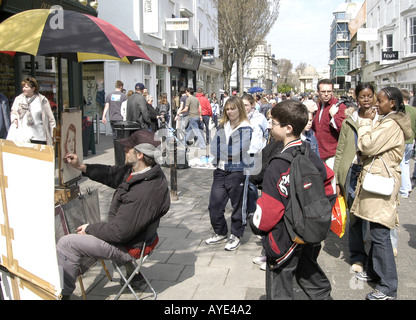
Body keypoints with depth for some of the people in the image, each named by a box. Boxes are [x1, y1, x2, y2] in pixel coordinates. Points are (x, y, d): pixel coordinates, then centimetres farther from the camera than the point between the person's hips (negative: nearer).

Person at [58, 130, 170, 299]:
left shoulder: (144, 193, -35)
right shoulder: (136, 171, -5)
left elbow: (119, 232, -28)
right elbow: (112, 174, 14)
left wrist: (89, 229, -13)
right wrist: (81, 167, 8)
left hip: (128, 248, -10)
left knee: (66, 244, -11)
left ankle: (63, 293, 8)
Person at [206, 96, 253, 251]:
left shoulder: (245, 128, -6)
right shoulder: (222, 126, 12)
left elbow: (236, 150, -17)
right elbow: (214, 148, 4)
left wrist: (221, 148, -4)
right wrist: (228, 153, -10)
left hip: (237, 171, -5)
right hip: (221, 170, 6)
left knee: (237, 205, 6)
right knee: (214, 205, 6)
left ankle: (236, 235, 23)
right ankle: (220, 233, 26)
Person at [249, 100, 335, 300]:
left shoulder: (278, 165, -23)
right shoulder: (311, 156, -1)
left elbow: (269, 206, -22)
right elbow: (329, 181, 8)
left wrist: (256, 225, -3)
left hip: (284, 238, -7)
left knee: (279, 291, 6)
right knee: (309, 274, 26)